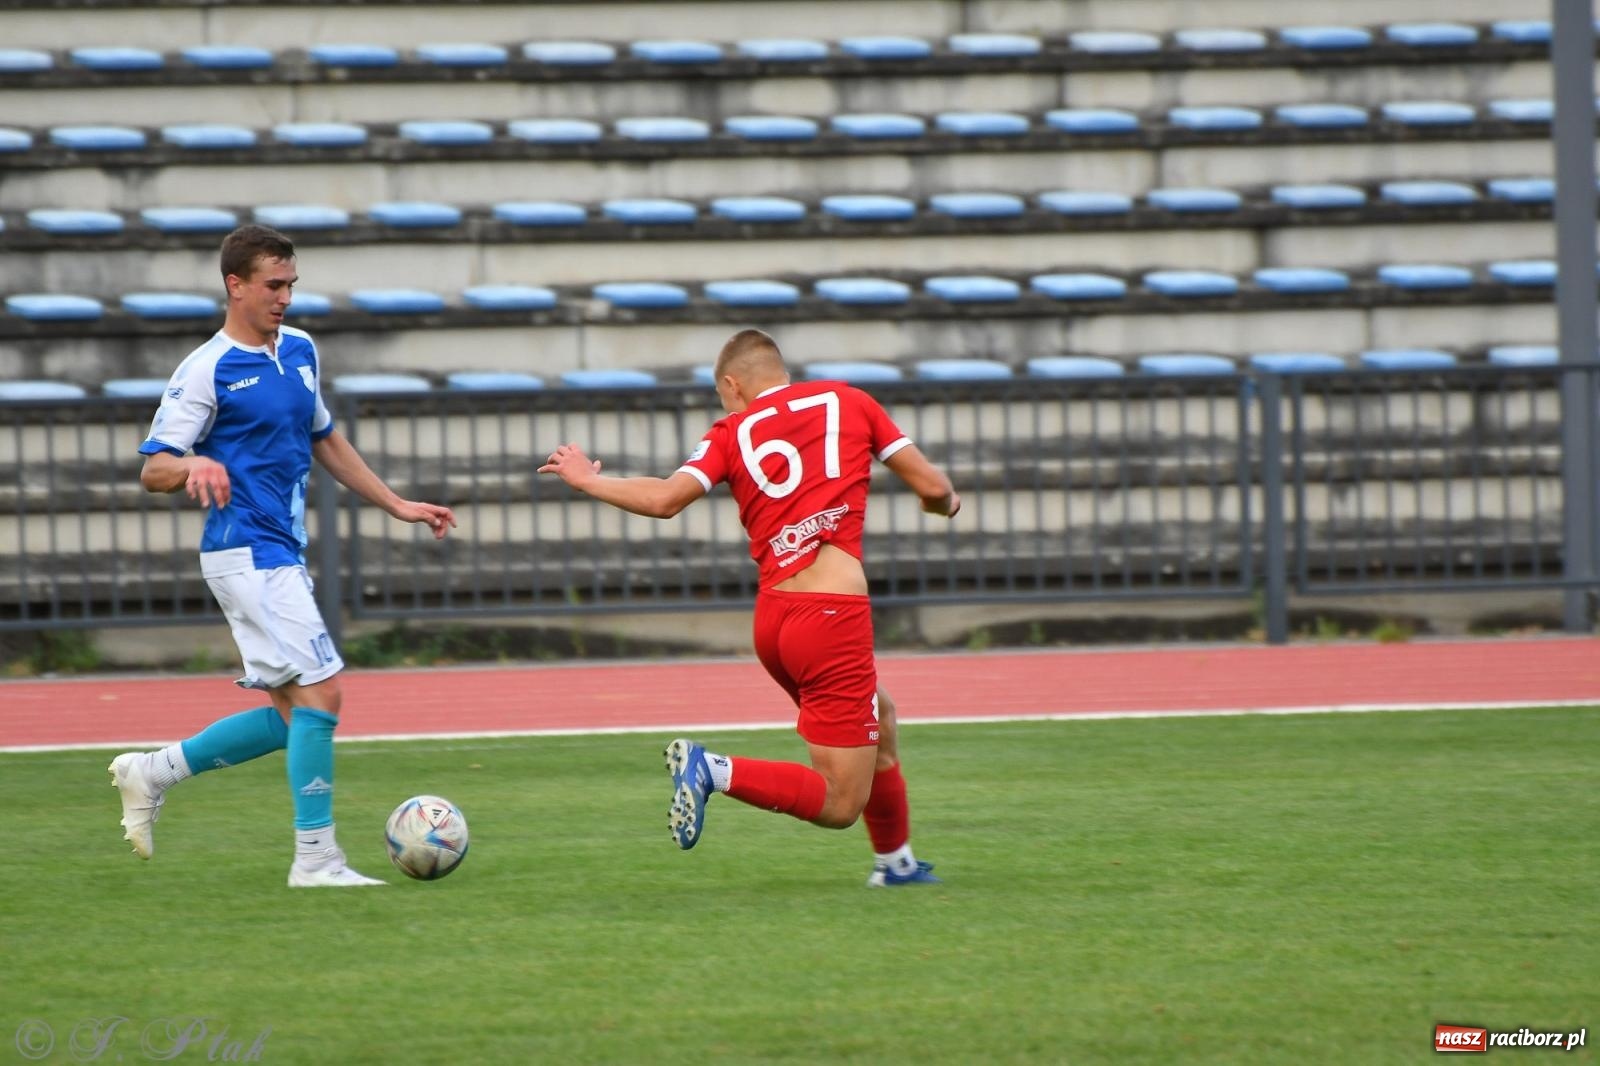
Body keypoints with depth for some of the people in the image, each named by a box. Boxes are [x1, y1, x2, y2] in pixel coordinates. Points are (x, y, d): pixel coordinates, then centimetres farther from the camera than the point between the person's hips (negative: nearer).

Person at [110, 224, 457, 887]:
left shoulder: (300, 352, 13)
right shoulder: (206, 371, -10)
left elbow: (324, 441, 26)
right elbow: (152, 470, -11)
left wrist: (396, 505, 24)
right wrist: (194, 465, -33)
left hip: (283, 555, 9)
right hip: (248, 553, -9)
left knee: (291, 716, 9)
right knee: (319, 691, -13)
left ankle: (154, 772, 20)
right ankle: (315, 858, -8)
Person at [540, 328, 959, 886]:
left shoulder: (733, 431, 8)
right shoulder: (848, 400, 8)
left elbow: (665, 499, -7)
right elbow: (933, 487, 6)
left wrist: (588, 480, 9)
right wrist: (946, 503, 30)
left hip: (773, 619, 5)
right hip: (833, 615, -5)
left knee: (879, 722, 29)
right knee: (840, 804, -2)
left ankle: (895, 861, 33)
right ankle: (716, 770, -16)